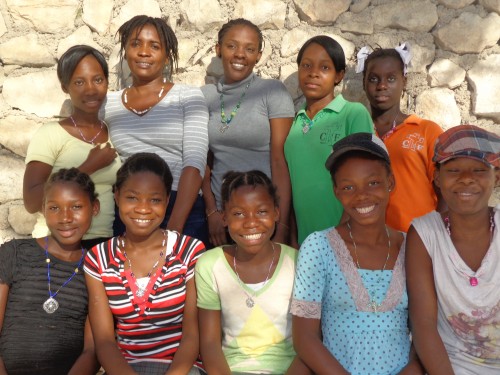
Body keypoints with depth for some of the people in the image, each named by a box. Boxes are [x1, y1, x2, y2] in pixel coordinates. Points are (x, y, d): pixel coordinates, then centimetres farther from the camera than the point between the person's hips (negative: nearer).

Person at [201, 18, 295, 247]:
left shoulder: (273, 91, -7)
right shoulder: (205, 95, 3)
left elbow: (280, 160, -11)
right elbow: (202, 160, 8)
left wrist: (282, 228, -14)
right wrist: (212, 211, -1)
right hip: (220, 215, 3)